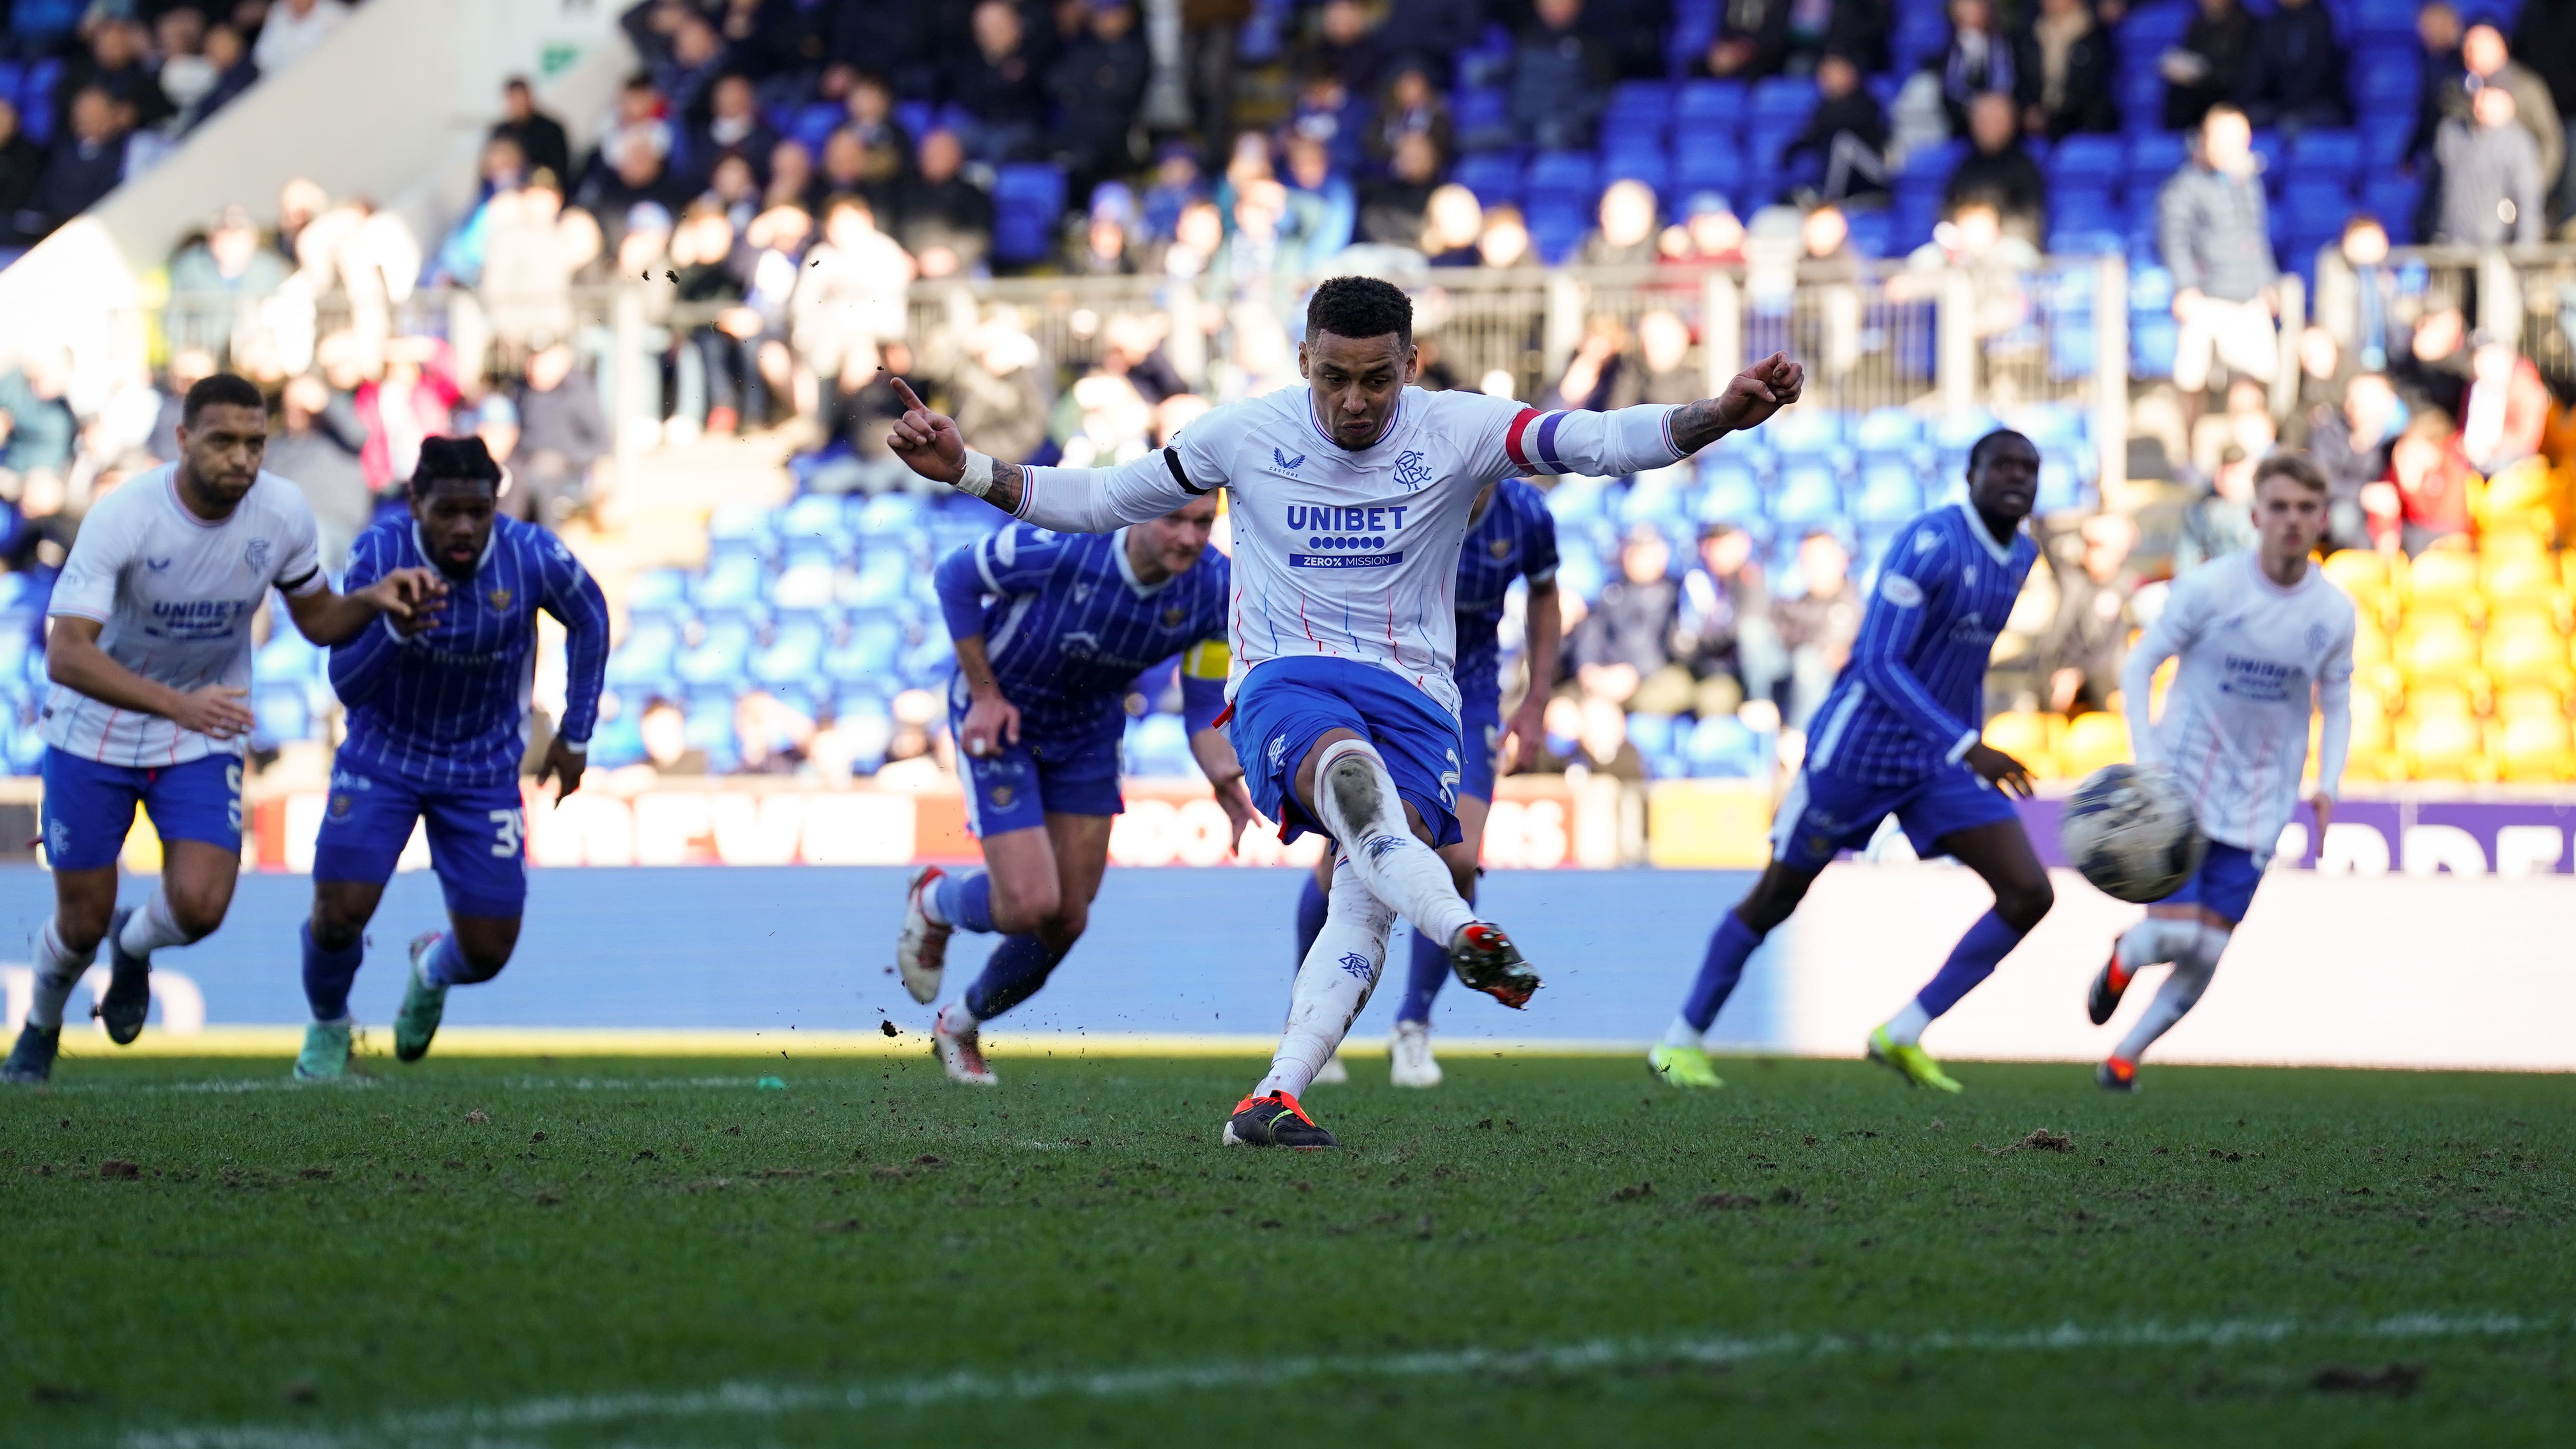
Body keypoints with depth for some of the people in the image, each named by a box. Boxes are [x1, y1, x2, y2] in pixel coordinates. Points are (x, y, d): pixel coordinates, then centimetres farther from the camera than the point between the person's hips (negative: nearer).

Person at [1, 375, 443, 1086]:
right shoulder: (122, 517, -27)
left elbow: (318, 620, 4)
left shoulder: (284, 513, -13)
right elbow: (67, 655, -34)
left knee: (199, 907, -18)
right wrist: (179, 704, -47)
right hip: (96, 733, -2)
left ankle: (134, 945, 21)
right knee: (82, 924, 5)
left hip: (205, 742, 2)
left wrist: (374, 600, -18)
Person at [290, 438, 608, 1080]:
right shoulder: (379, 553, -23)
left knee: (487, 952, -1)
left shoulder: (535, 557, -21)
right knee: (340, 911, -15)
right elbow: (347, 684, -24)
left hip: (483, 769, 1)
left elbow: (589, 621, 2)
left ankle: (433, 968, 40)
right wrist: (395, 628, -44)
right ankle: (327, 1028, 20)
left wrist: (575, 736, 5)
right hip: (383, 756, -1)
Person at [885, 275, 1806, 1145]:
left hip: (1413, 696, 2)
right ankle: (1464, 937, -63)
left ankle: (1273, 1099, -26)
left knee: (1367, 894, -24)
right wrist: (967, 470, 4)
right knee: (1348, 768, -38)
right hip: (1284, 685, -1)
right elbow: (1101, 500, 14)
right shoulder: (1246, 433, 3)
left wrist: (1718, 417, -28)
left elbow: (1601, 443, -11)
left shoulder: (1456, 431, 0)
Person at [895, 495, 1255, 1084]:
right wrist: (985, 693, -17)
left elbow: (1206, 705, -11)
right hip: (1003, 719, -5)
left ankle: (962, 1025, 36)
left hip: (1090, 732, 5)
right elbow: (955, 578, -17)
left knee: (1067, 921, 6)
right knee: (1029, 906, -15)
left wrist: (1225, 776, -32)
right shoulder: (1061, 547, -34)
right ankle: (934, 902, 23)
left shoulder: (1216, 590, -21)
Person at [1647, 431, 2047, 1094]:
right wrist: (1970, 748, -34)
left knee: (2029, 895, -8)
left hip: (1940, 763, 7)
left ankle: (1905, 1035, 0)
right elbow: (1880, 664, -28)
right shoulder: (1928, 543, -21)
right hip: (1858, 748, -7)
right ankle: (1681, 1040, 24)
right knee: (1775, 901, 6)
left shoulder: (2020, 555, 5)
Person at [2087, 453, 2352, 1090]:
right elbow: (2139, 666, -5)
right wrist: (2148, 761, -16)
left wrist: (2327, 785, -6)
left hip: (2258, 806, 3)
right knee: (2173, 933, -14)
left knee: (2209, 952, -1)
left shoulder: (2334, 612, -4)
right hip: (2181, 791, -3)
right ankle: (2121, 962, 24)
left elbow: (2336, 705, 10)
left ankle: (2124, 1058, 19)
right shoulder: (2209, 589, -14)